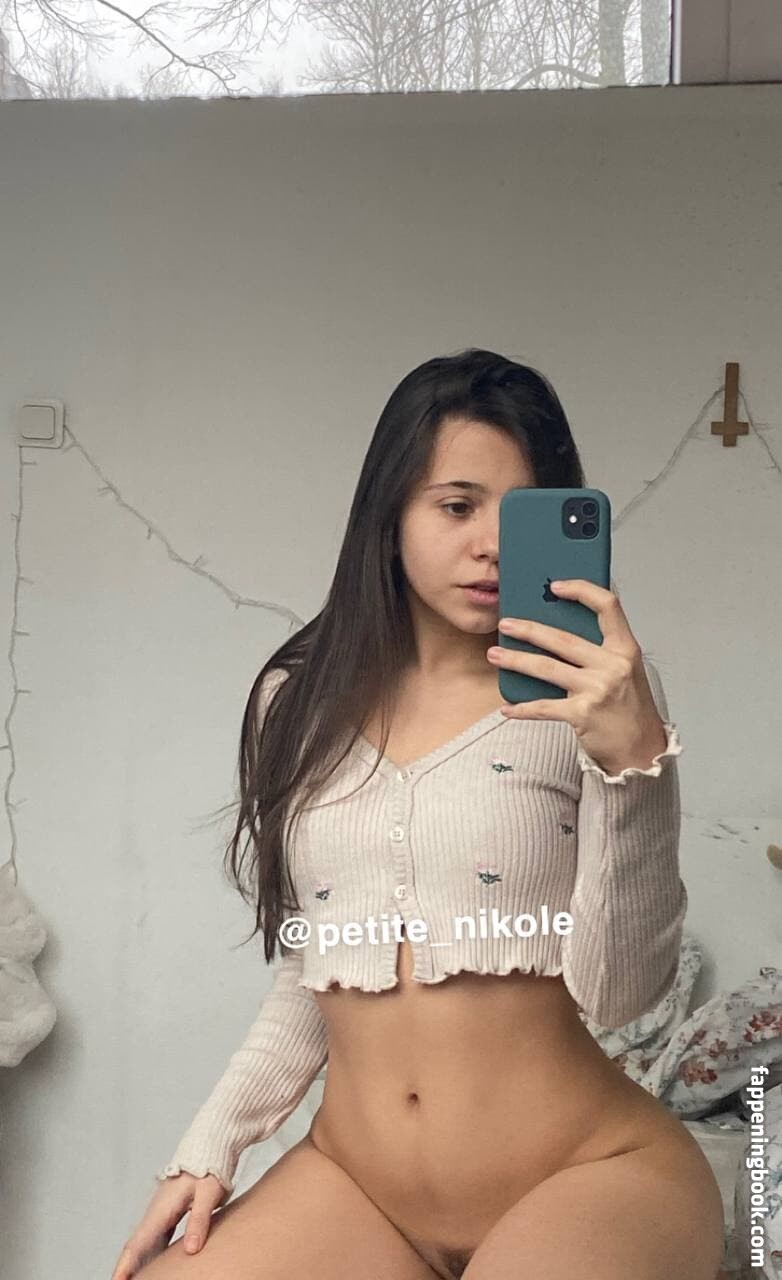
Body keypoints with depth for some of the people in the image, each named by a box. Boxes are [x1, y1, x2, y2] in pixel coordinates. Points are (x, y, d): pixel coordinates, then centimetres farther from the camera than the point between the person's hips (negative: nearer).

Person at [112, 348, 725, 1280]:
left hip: (584, 1174, -3)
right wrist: (209, 1149, 4)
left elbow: (618, 994, -12)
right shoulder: (303, 704, 6)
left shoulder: (584, 691, -5)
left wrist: (634, 757, -24)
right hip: (351, 1179, 4)